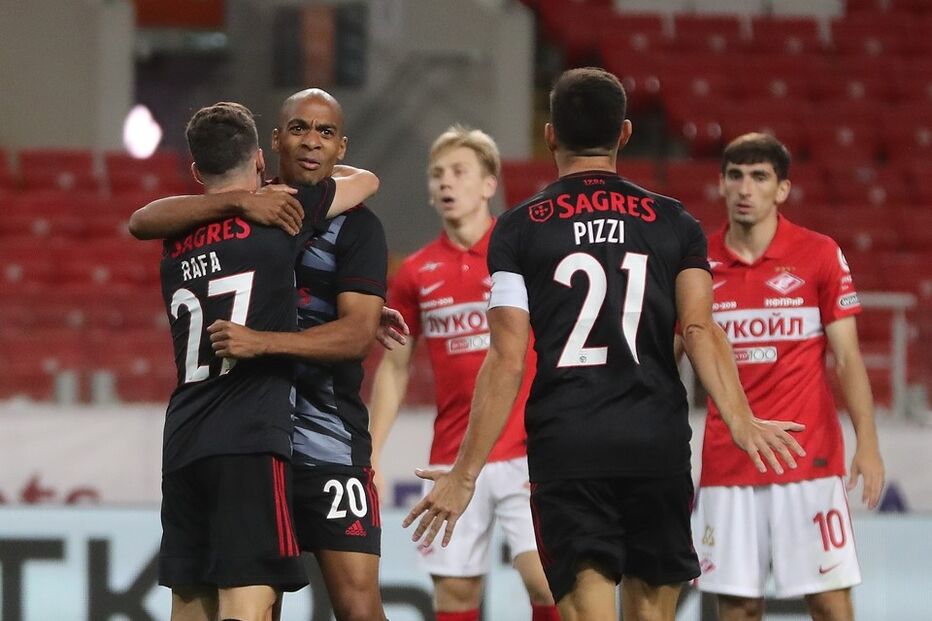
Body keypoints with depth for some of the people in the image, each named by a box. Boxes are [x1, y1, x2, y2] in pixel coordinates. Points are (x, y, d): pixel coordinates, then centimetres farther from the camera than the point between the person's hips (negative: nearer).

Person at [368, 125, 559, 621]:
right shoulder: (416, 273, 7)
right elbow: (394, 367, 14)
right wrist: (371, 454, 8)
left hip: (526, 453, -3)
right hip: (452, 462, 3)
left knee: (545, 580, -14)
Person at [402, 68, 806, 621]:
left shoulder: (519, 229, 3)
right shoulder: (674, 223, 9)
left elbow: (507, 360, -2)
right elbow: (701, 328, -5)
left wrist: (466, 473, 1)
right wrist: (741, 421, -11)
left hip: (565, 449, -2)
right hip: (659, 444, 2)